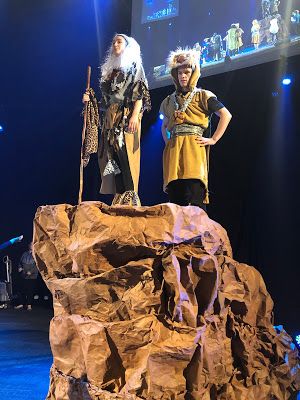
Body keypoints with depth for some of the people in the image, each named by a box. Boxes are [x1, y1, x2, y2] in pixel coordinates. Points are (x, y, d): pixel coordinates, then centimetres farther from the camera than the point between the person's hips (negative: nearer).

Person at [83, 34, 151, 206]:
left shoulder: (134, 66, 7)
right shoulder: (110, 70, 25)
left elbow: (140, 94, -6)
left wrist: (135, 115, -18)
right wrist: (91, 100, 5)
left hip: (126, 116, -6)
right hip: (110, 119, 6)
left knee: (126, 154, -16)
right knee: (112, 157, -2)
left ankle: (130, 197, -18)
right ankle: (119, 198, -2)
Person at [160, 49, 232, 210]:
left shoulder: (203, 96, 7)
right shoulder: (170, 100, 21)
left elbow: (226, 115, -1)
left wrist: (213, 139, -7)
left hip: (194, 148, -4)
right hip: (173, 151, 5)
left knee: (195, 202, -15)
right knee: (175, 201, 0)